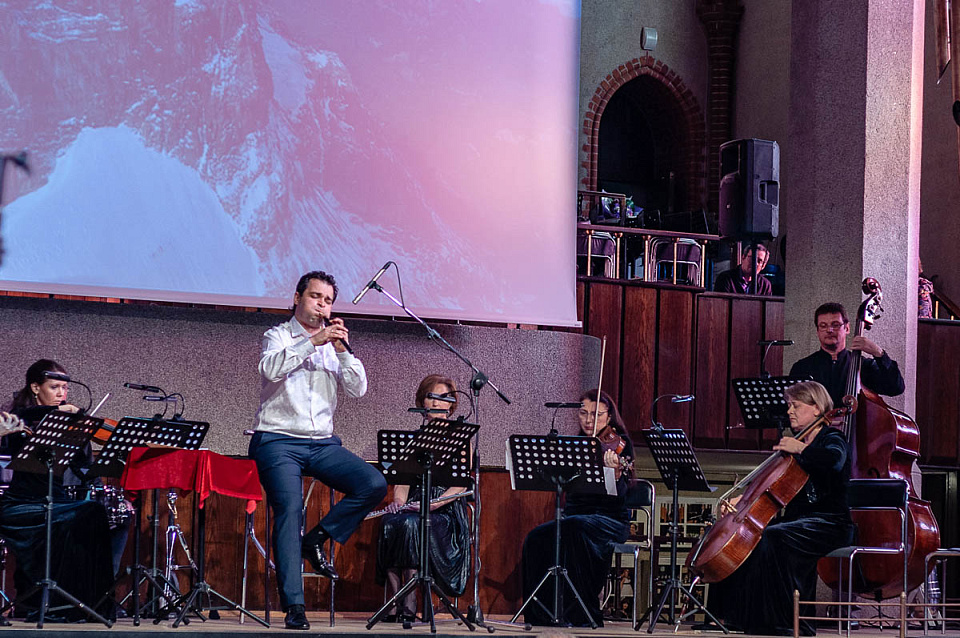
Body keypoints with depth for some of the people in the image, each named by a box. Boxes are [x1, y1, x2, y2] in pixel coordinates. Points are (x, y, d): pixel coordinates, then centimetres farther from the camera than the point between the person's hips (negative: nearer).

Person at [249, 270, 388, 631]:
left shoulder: (333, 342, 17)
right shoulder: (279, 336, 5)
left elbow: (358, 389, 5)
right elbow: (271, 368, -18)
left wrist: (342, 351, -8)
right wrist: (314, 341, -21)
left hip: (322, 443, 5)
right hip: (278, 441, -5)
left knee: (374, 485, -16)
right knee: (289, 509, -24)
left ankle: (318, 538, -2)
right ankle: (294, 607, -26)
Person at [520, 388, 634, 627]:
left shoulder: (620, 445, -2)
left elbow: (618, 495, -15)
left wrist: (616, 472, -35)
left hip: (610, 520, -5)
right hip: (574, 515, 5)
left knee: (574, 529, -37)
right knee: (537, 538, -24)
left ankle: (583, 614, -30)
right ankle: (541, 613, -18)